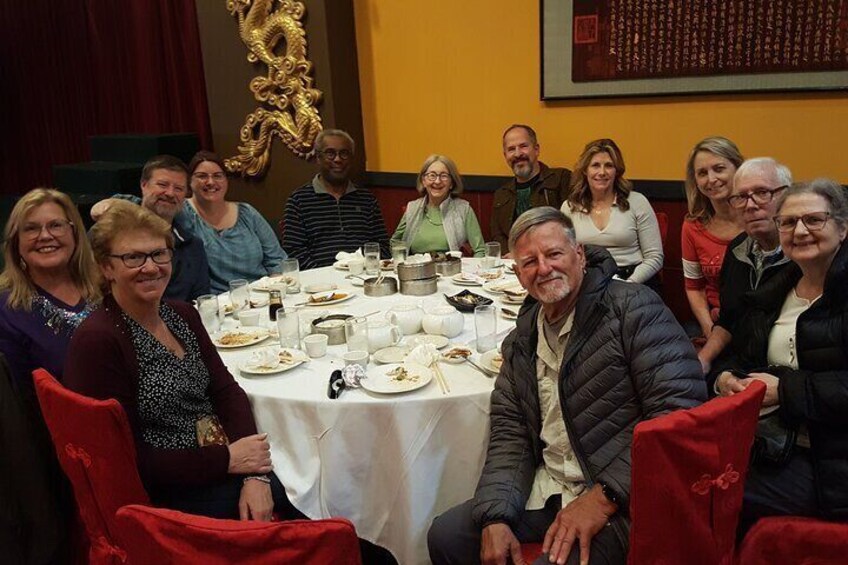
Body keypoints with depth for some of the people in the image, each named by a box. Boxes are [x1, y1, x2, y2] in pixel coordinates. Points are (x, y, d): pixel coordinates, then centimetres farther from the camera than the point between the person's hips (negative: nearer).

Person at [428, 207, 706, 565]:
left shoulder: (633, 308, -10)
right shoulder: (521, 341, 10)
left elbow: (680, 412, -18)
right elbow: (509, 431, 7)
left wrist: (604, 496, -20)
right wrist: (495, 516, -9)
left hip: (622, 500, -6)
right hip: (548, 490, 6)